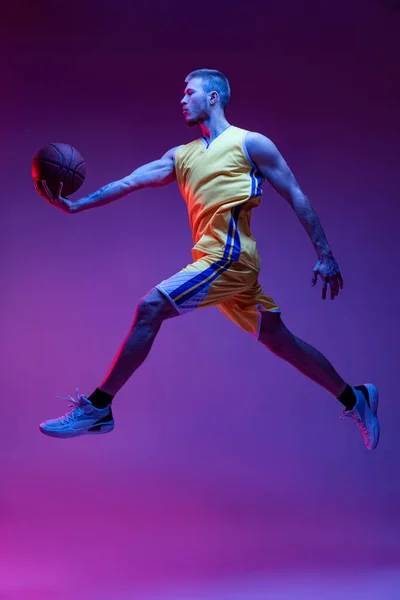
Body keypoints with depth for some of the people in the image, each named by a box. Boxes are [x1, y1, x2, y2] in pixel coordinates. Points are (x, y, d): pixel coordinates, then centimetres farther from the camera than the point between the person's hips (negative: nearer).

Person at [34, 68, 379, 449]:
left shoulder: (250, 143, 2)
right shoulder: (182, 156, 20)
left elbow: (296, 197, 2)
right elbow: (131, 182, 8)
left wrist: (325, 256, -1)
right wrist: (76, 205, -5)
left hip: (229, 256, -7)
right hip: (214, 261, 8)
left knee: (150, 307, -16)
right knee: (280, 340, 14)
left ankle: (98, 408, -11)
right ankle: (355, 399, 28)